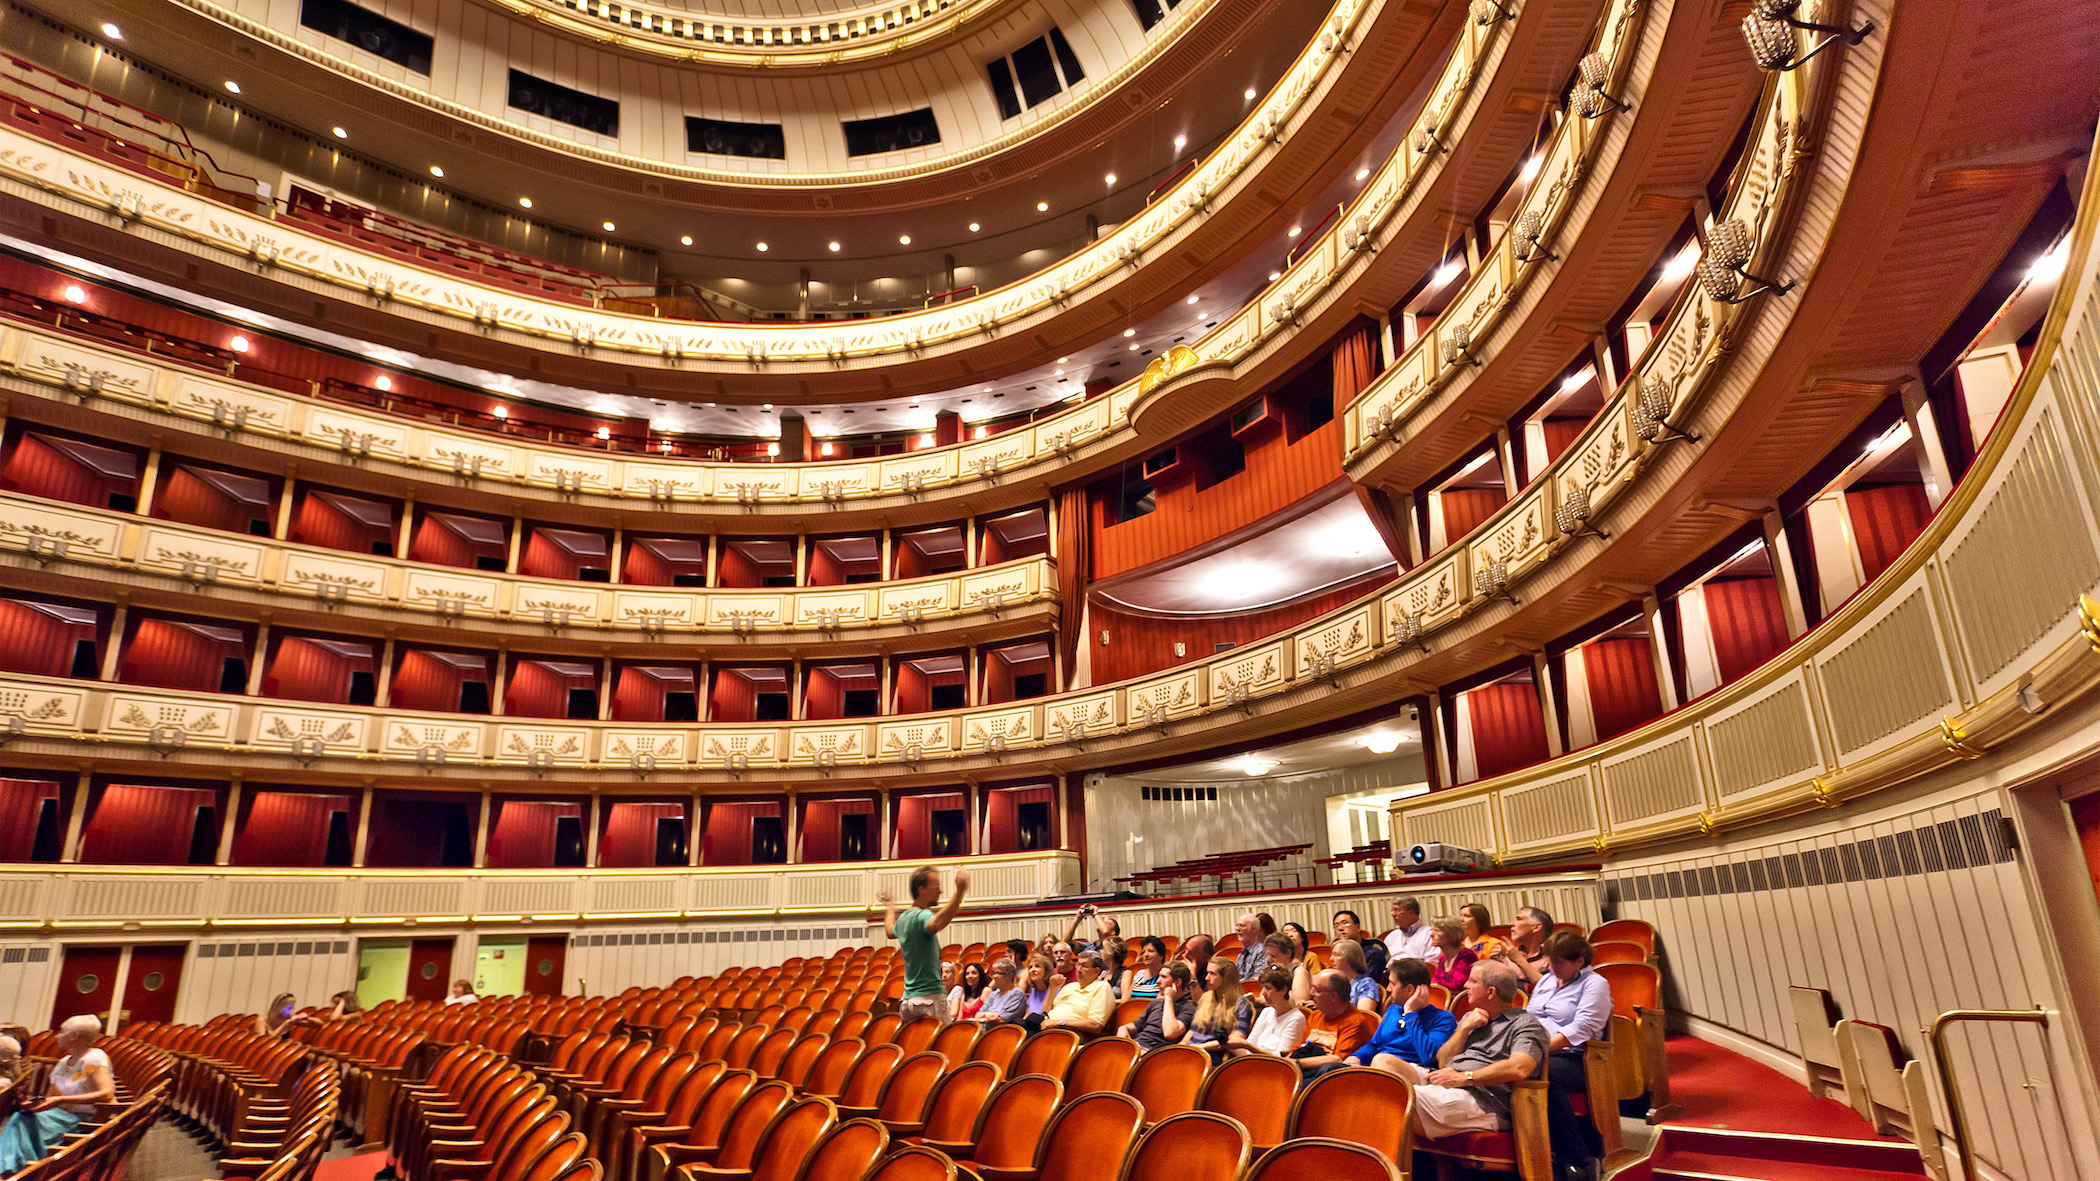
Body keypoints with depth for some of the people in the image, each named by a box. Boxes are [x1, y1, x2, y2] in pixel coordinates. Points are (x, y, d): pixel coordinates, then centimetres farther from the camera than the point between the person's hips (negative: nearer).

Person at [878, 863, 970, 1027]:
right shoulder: (922, 916, -15)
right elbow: (937, 923, -39)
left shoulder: (904, 917, 13)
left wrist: (890, 907, 55)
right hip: (930, 996, -9)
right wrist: (959, 892, -51)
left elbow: (891, 931, 36)